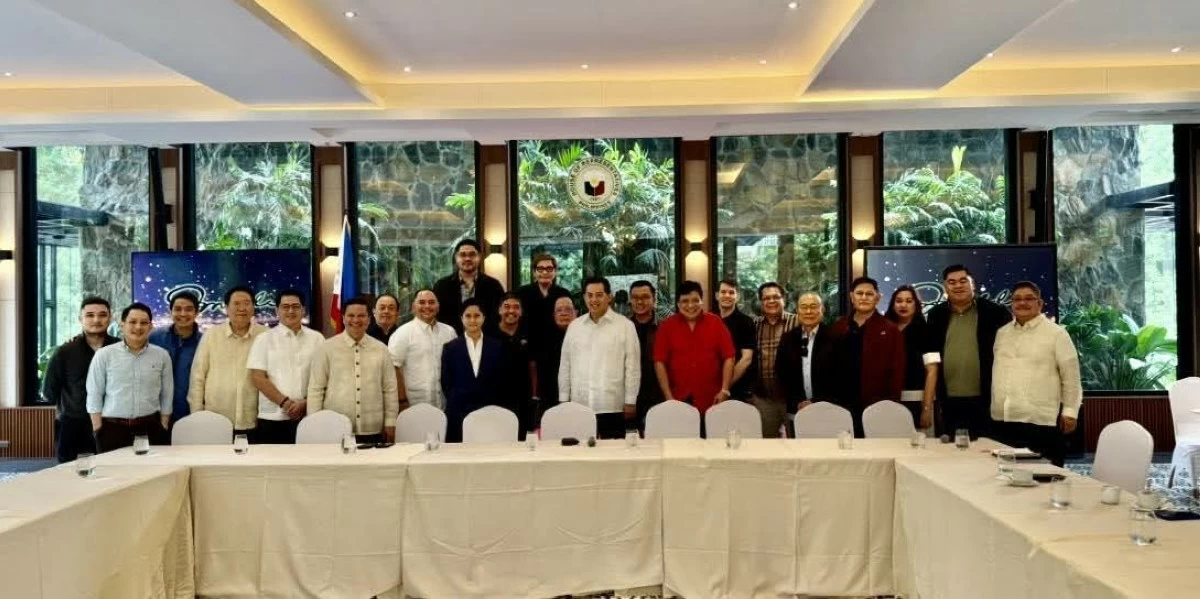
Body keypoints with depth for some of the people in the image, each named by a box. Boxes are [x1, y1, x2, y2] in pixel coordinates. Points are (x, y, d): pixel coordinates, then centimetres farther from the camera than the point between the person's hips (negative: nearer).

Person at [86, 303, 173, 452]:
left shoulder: (162, 355, 4)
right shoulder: (103, 355, -1)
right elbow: (94, 395, 1)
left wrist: (163, 428, 5)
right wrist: (98, 429, -3)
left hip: (150, 428, 1)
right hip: (112, 429, -1)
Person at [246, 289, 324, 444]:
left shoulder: (317, 339, 8)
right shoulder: (264, 339, 4)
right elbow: (257, 377, -2)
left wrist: (306, 403, -7)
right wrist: (285, 403, -10)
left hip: (309, 416, 1)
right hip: (273, 418, -1)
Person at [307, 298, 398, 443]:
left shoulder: (381, 349, 8)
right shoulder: (327, 348, 1)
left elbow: (389, 389, 10)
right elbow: (315, 389, 2)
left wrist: (390, 423, 7)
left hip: (372, 431, 2)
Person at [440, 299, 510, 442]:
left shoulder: (497, 346, 7)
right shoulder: (451, 348, 5)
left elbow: (503, 381, 7)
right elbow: (446, 383, 7)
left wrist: (499, 410, 2)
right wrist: (457, 401, 1)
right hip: (459, 413, 0)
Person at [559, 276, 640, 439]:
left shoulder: (625, 325, 0)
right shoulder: (574, 326, 10)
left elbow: (632, 366, -1)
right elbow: (565, 365, 13)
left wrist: (630, 401, -3)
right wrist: (563, 399, 10)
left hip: (612, 407, -3)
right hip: (579, 406, 3)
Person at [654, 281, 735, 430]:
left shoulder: (716, 323, 2)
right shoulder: (667, 326, 0)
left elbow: (728, 358, 2)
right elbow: (660, 362, -1)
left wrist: (724, 390, -5)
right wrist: (668, 397, -6)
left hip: (711, 402, 0)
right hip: (679, 402, 0)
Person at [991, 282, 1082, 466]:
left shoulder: (1056, 333, -1)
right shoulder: (1002, 333, 15)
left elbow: (1070, 375, -1)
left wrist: (1070, 411, -4)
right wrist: (991, 406, 17)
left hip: (1041, 421, -5)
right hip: (1003, 419, 5)